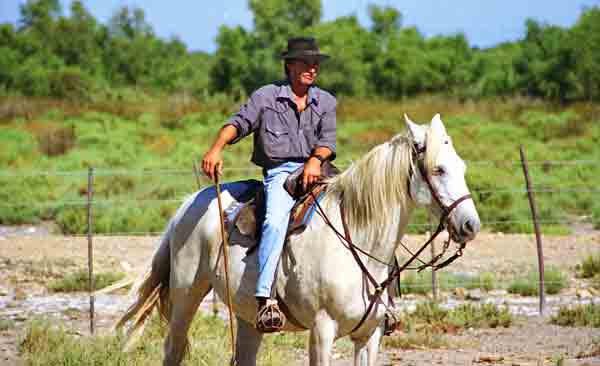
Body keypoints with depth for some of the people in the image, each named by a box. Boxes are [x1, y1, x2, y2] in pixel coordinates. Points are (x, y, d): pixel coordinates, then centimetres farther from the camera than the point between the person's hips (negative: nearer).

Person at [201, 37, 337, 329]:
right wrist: (216, 149, -19)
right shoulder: (267, 96, 8)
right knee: (275, 222, -33)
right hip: (280, 171, -4)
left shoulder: (326, 102, 17)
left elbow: (328, 139, 5)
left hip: (315, 170, 4)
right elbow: (239, 123, 0)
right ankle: (263, 299, -39)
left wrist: (316, 159, -17)